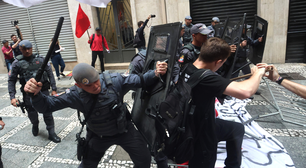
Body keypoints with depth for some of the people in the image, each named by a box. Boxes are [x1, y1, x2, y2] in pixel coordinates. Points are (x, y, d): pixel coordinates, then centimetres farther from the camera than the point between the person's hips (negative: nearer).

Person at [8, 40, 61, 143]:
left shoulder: (40, 59, 2)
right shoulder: (17, 63, 1)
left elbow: (50, 74, 3)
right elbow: (11, 80, 3)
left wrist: (54, 89, -2)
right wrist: (12, 97, -5)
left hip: (43, 90, 0)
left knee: (47, 112, -1)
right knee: (32, 114, 13)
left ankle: (51, 133, 11)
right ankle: (35, 125, 45)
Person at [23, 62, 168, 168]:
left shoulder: (115, 81, -26)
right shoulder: (75, 95, -22)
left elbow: (140, 80, -19)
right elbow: (47, 106, -17)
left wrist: (155, 73, -40)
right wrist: (36, 94, -39)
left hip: (124, 130, 1)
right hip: (98, 136, 0)